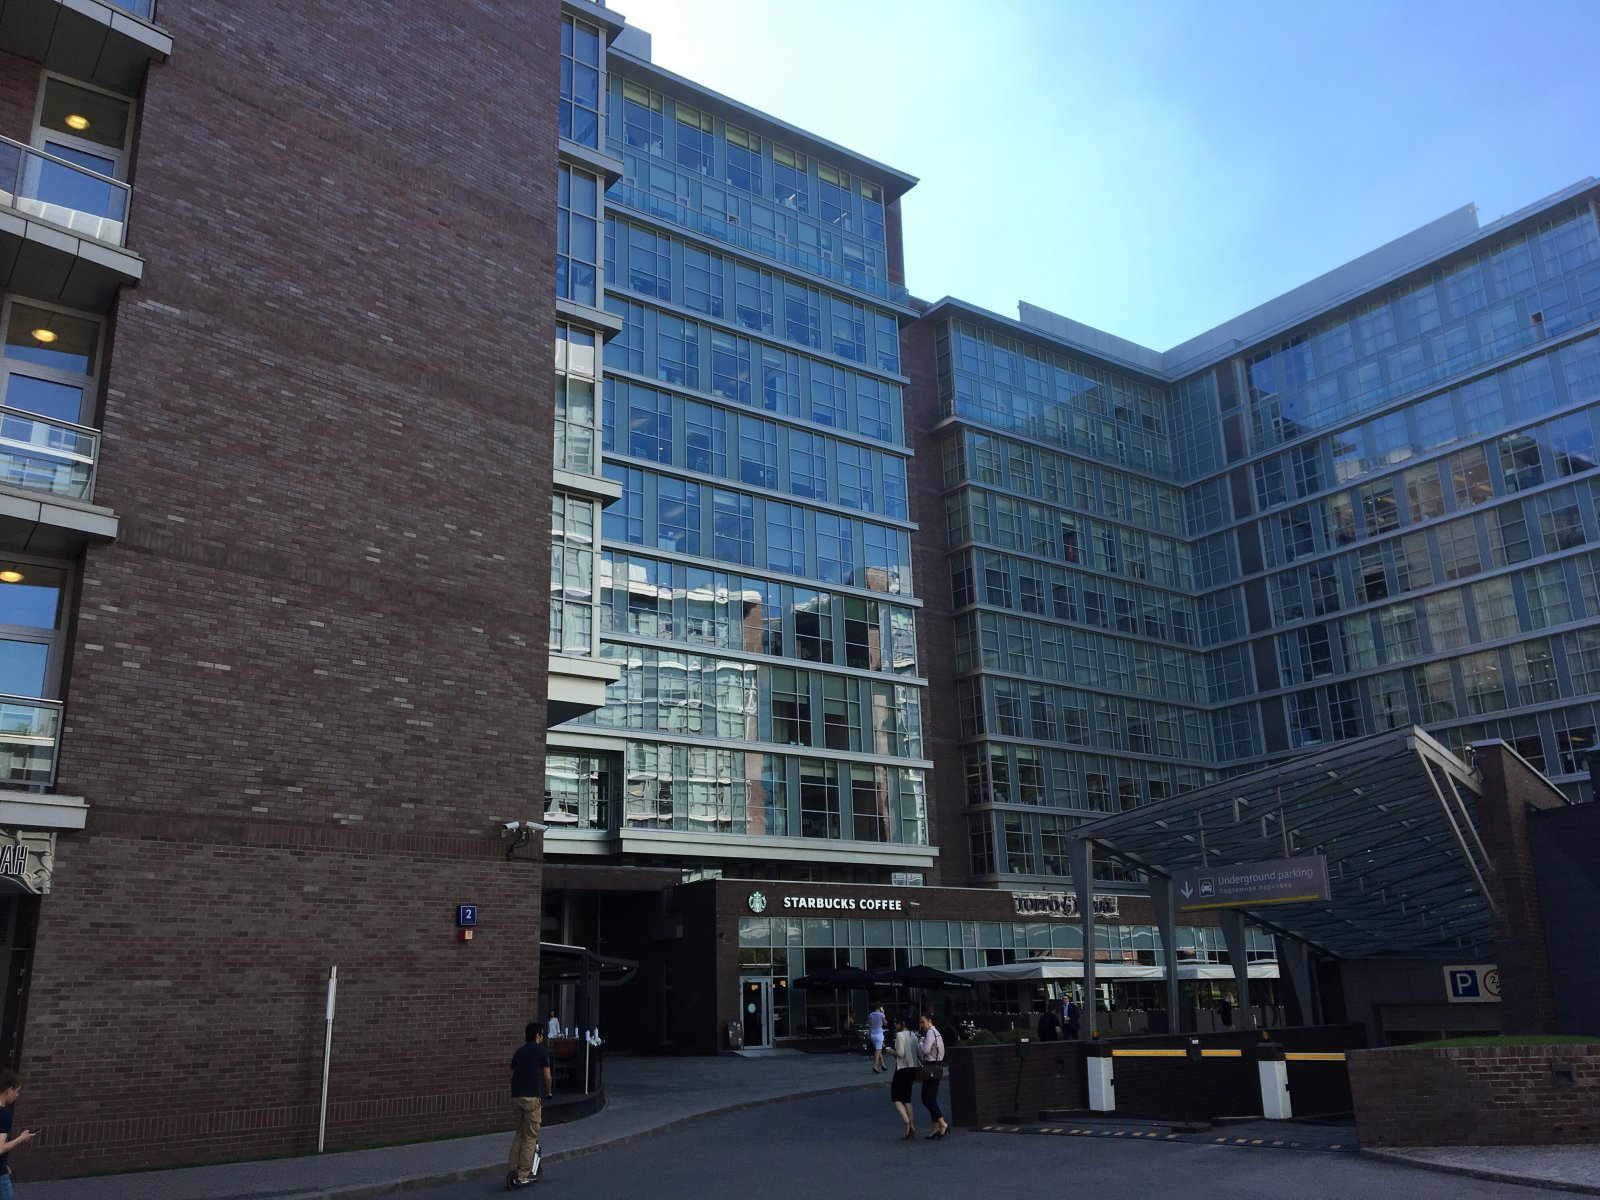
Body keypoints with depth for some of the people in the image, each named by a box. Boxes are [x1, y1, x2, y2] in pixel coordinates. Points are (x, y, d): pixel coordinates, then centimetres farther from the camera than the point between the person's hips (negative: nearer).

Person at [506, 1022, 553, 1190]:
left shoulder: (519, 1052, 15)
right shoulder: (542, 1051, -1)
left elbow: (512, 1075, 16)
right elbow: (547, 1077, 0)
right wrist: (548, 1092, 18)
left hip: (516, 1096, 6)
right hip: (532, 1097, -6)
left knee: (519, 1134, 17)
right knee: (530, 1136, 1)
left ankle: (513, 1170, 8)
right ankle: (523, 1176, -2)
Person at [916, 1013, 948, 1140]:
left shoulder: (930, 1032, -12)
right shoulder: (935, 1032, 19)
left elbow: (926, 1050, -22)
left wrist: (920, 1042, -6)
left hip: (931, 1070, -10)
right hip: (936, 1069, 10)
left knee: (927, 1098, -9)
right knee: (931, 1099, 11)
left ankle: (942, 1124, -10)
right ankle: (936, 1129, 13)